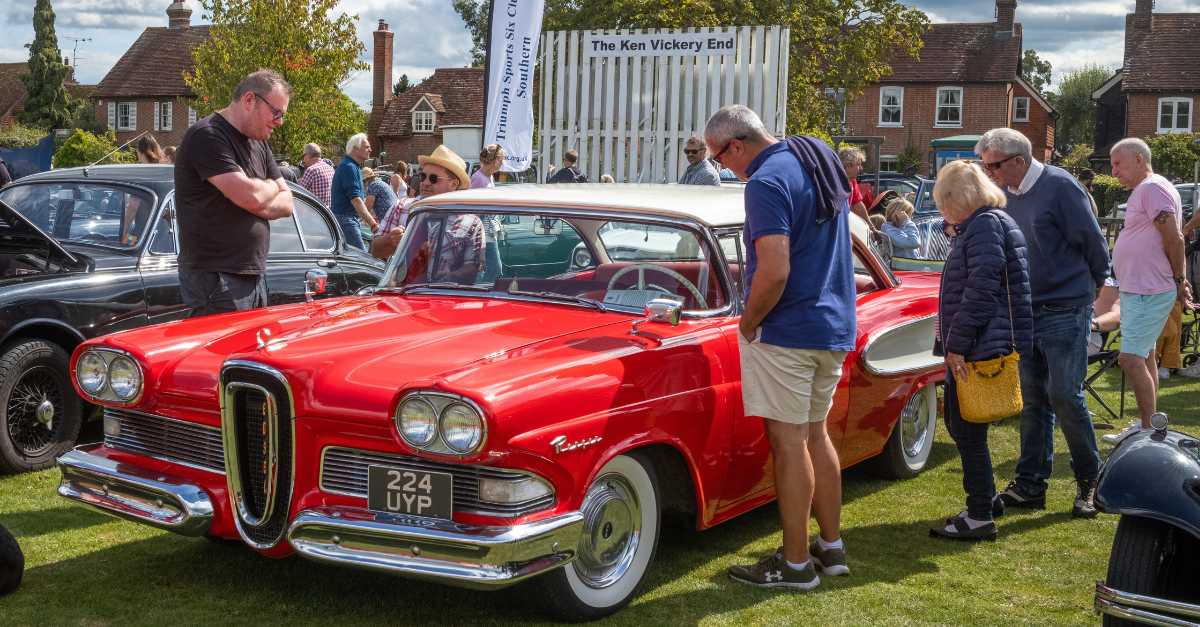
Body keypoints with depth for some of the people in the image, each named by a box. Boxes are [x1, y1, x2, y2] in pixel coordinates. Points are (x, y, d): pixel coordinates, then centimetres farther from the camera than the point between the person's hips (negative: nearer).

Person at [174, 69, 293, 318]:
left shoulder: (258, 144, 16)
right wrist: (271, 185, 0)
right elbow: (250, 196, -23)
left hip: (255, 276, 9)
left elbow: (286, 204, 12)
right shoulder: (207, 135, -13)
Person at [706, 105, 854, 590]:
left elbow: (774, 273, -26)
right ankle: (831, 548, 25)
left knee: (789, 444, -1)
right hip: (835, 328, 9)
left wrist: (747, 324, -11)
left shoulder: (767, 183, -17)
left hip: (787, 332, -9)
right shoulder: (822, 163, 12)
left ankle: (795, 563, 7)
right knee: (815, 436, 17)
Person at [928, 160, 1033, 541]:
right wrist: (950, 343, 23)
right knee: (958, 424, 18)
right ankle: (986, 497, 29)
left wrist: (957, 344, -22)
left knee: (968, 431, -6)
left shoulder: (986, 224, -14)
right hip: (968, 349, 11)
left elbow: (981, 289, -22)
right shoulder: (974, 227, 19)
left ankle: (981, 517, 0)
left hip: (981, 348, -11)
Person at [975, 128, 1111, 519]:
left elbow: (1092, 241, -6)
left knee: (1065, 396, -6)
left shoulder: (1059, 186, -12)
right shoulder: (1006, 195, 8)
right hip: (1025, 310, 6)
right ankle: (1031, 485, 15)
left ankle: (1089, 479, 13)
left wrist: (1092, 283, 6)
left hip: (1065, 309, -6)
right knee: (1033, 399, 9)